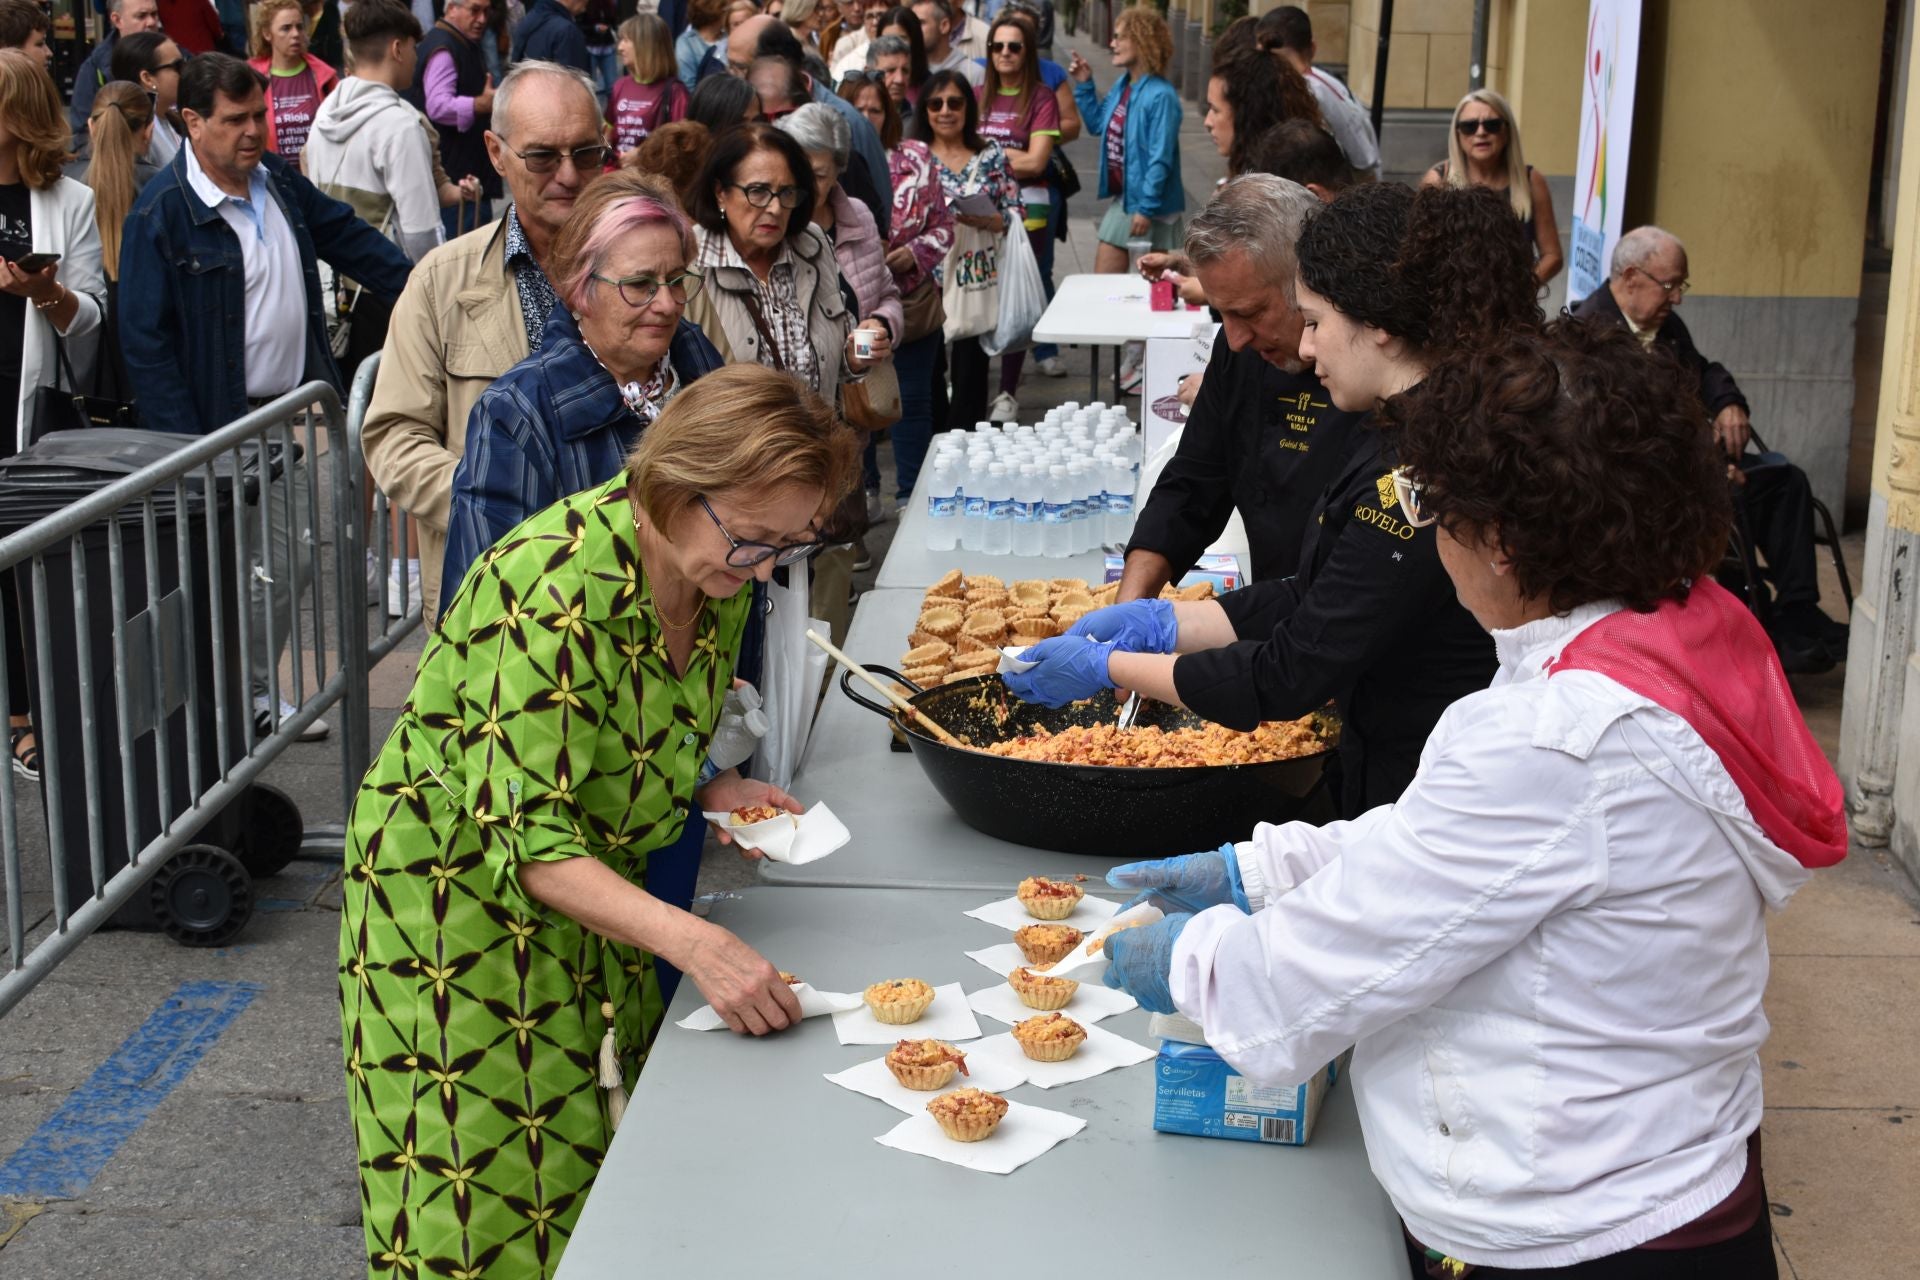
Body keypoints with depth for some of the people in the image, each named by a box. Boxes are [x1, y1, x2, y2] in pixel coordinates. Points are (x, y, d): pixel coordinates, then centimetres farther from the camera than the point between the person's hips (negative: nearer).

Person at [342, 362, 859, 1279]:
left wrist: (709, 789, -10)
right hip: (456, 889, -7)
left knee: (595, 1165, 14)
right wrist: (695, 944, -44)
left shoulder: (718, 566, -7)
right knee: (486, 1186, 1)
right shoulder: (555, 592, -32)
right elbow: (528, 841, -34)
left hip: (591, 882, 7)